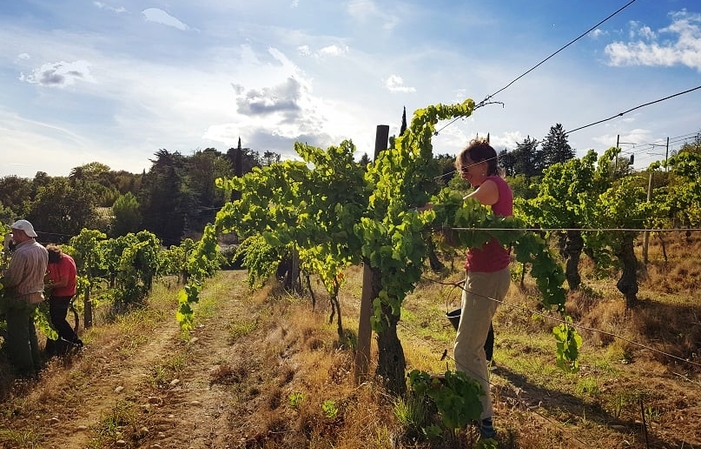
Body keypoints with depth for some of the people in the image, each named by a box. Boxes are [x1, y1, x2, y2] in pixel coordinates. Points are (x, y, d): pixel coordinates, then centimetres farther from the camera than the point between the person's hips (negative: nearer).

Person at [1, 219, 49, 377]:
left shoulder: (21, 253, -24)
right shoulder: (42, 250, 2)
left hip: (19, 299, -8)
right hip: (36, 295, 8)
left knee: (17, 336, 4)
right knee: (30, 332, 20)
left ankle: (26, 371, 11)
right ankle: (35, 367, 28)